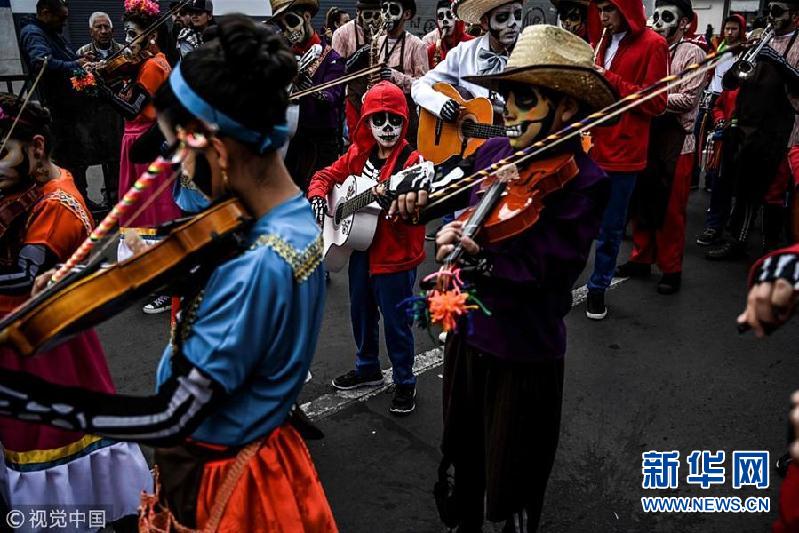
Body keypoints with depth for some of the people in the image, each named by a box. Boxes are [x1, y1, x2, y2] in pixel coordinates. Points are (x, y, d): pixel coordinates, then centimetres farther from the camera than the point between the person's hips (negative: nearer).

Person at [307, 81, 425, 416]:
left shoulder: (411, 160, -17)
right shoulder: (358, 153, 3)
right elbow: (327, 175, 13)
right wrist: (317, 196, -6)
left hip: (396, 256, -7)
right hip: (362, 249, 7)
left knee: (396, 322, 4)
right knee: (361, 313, 22)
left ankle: (405, 384, 24)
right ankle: (367, 369, 43)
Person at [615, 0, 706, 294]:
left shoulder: (692, 53, -4)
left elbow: (687, 99, -12)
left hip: (675, 141, -5)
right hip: (646, 135, 5)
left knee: (670, 209, 0)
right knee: (642, 202, 10)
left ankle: (671, 269, 12)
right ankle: (641, 259, 23)